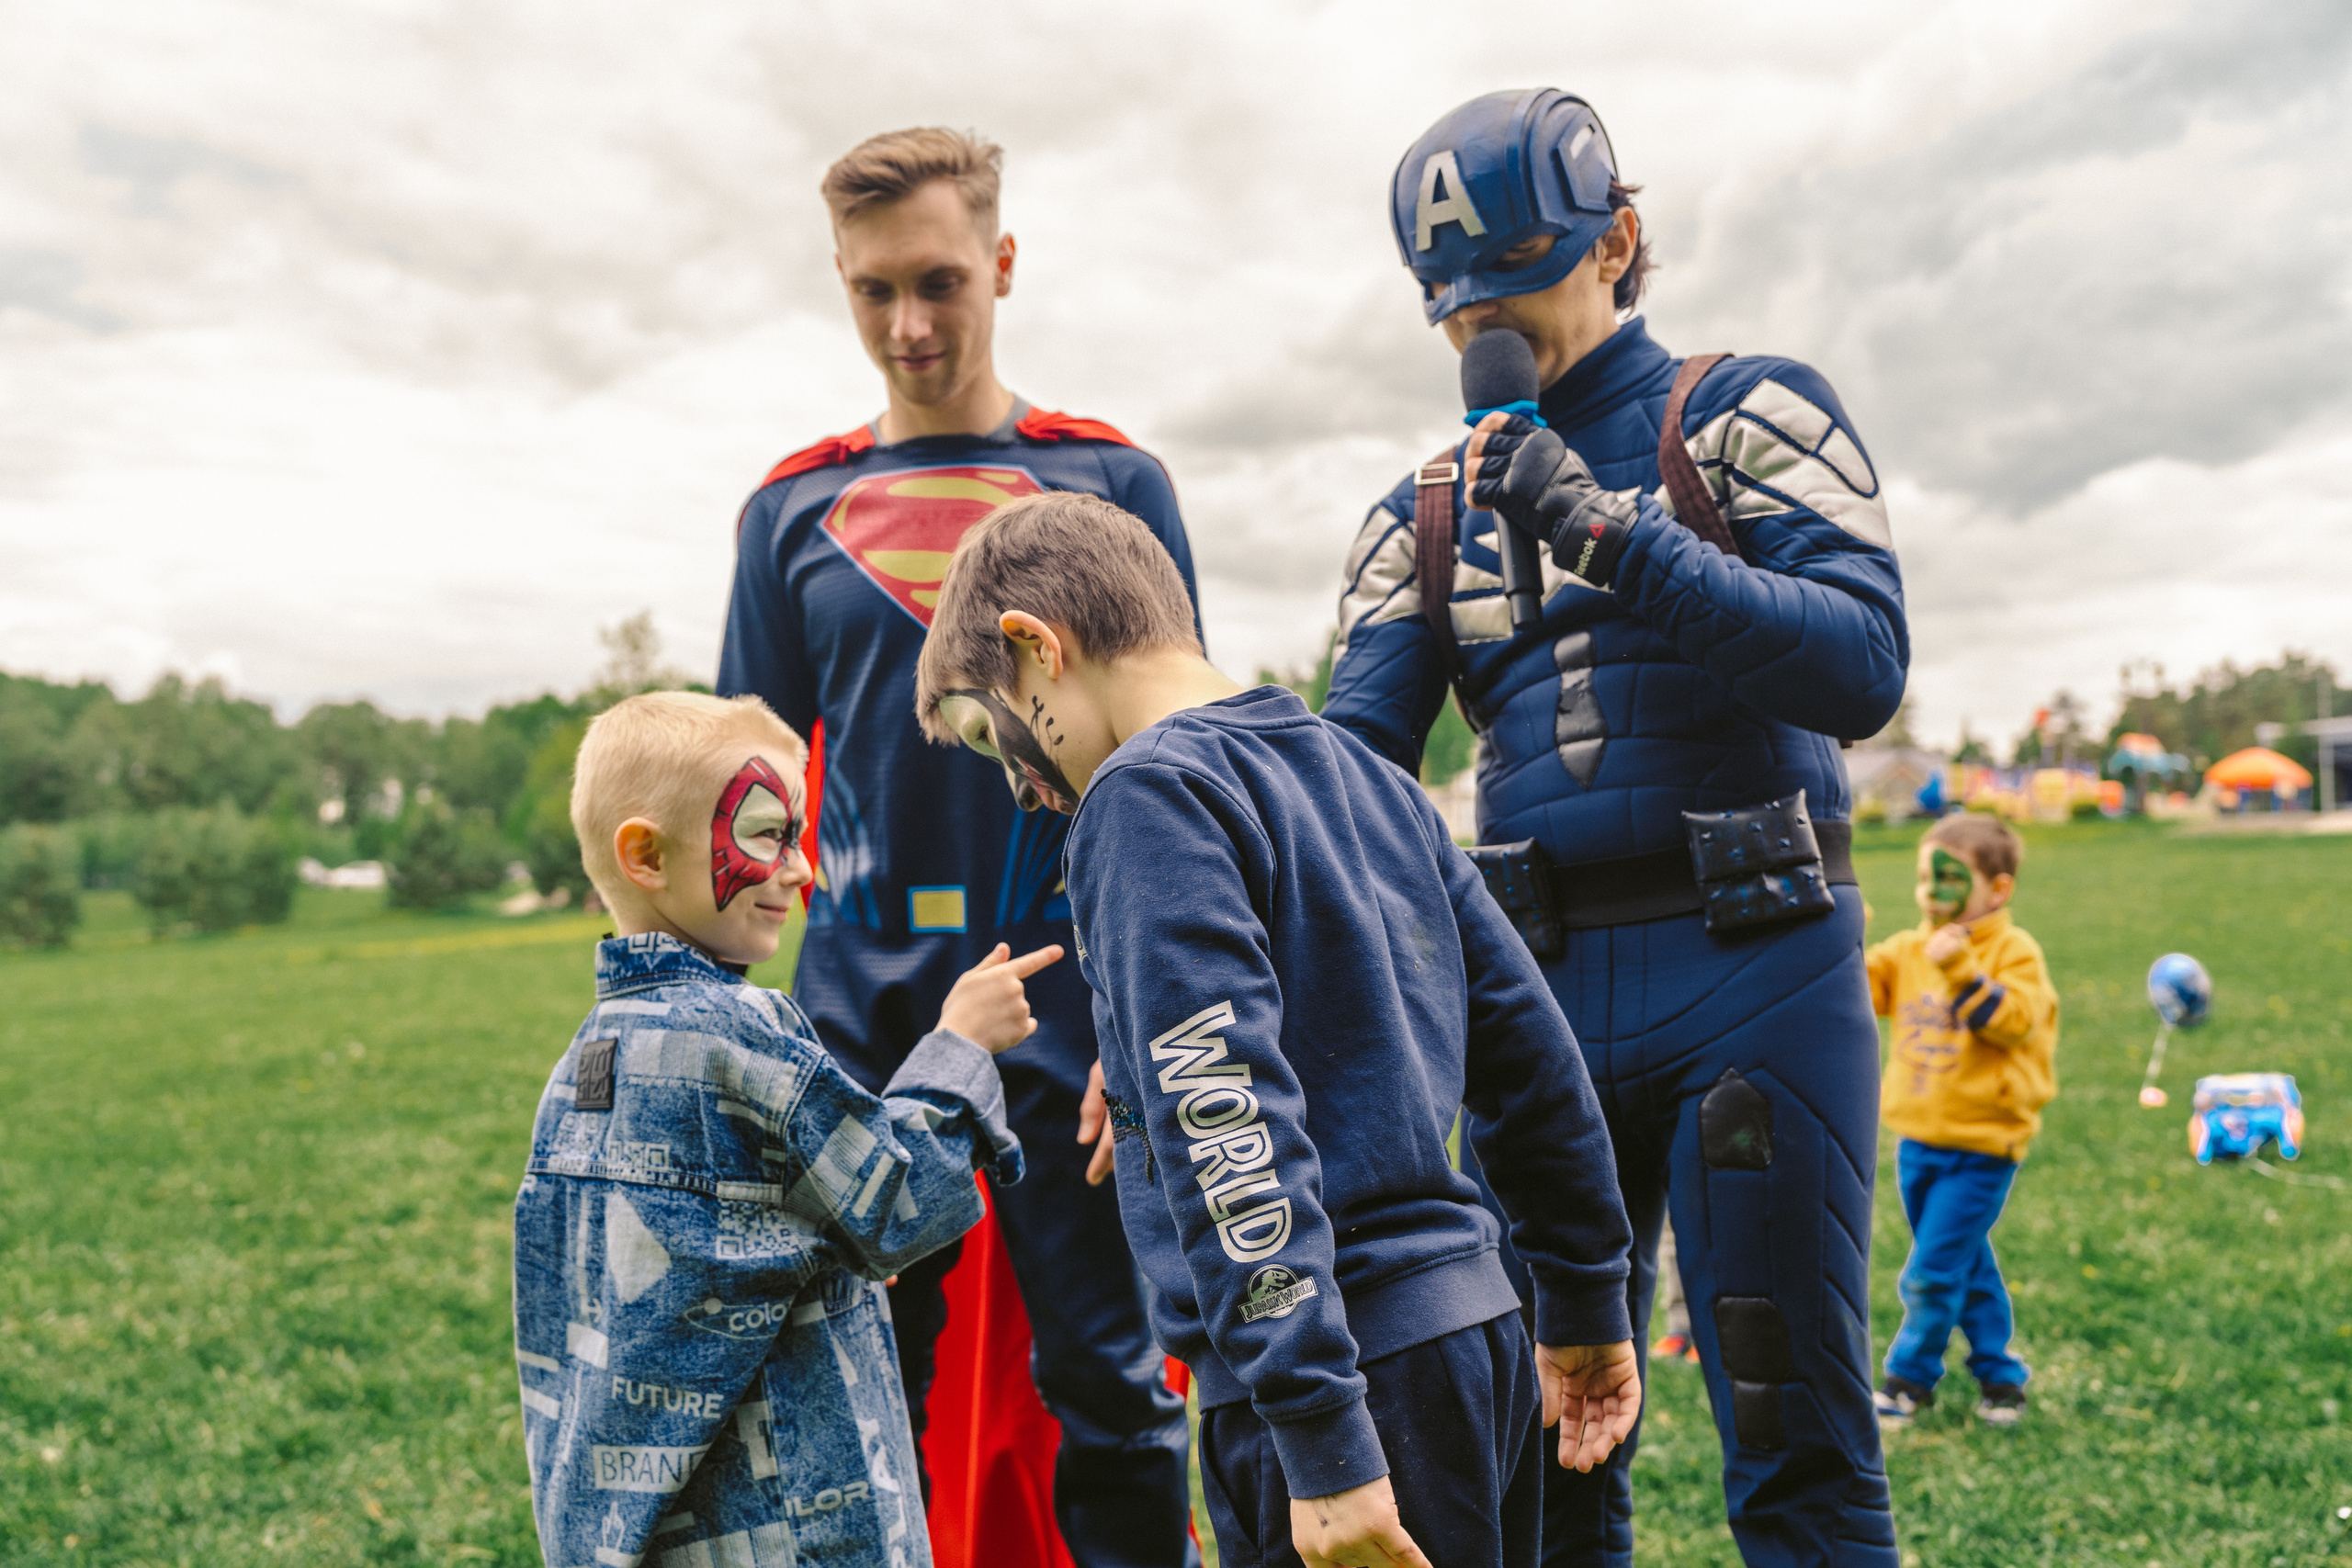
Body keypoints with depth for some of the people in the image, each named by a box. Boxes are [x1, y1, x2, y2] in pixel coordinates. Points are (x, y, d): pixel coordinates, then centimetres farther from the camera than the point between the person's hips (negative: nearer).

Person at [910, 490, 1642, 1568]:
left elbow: (1230, 1124, -22)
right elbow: (1529, 1045, 16)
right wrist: (1588, 1304, 23)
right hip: (1474, 1325, 9)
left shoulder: (1146, 795, -11)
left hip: (1350, 1367, -9)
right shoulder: (1366, 774, 14)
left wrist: (1320, 1437, -23)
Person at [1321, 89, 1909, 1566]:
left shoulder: (1746, 418, 1)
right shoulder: (1428, 516, 13)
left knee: (1795, 1444, 1)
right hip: (1540, 986, 4)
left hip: (1754, 965, -4)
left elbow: (1864, 668, -14)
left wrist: (1607, 532, -21)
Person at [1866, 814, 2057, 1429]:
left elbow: (2011, 1022, -23)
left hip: (1981, 1146, -6)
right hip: (1918, 1137, 6)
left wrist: (1962, 970, -31)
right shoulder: (1910, 948, 7)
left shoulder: (2014, 951, -10)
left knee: (1934, 1270, -4)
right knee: (1969, 1266, 17)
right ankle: (1998, 1373, 31)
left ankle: (1910, 1379, 11)